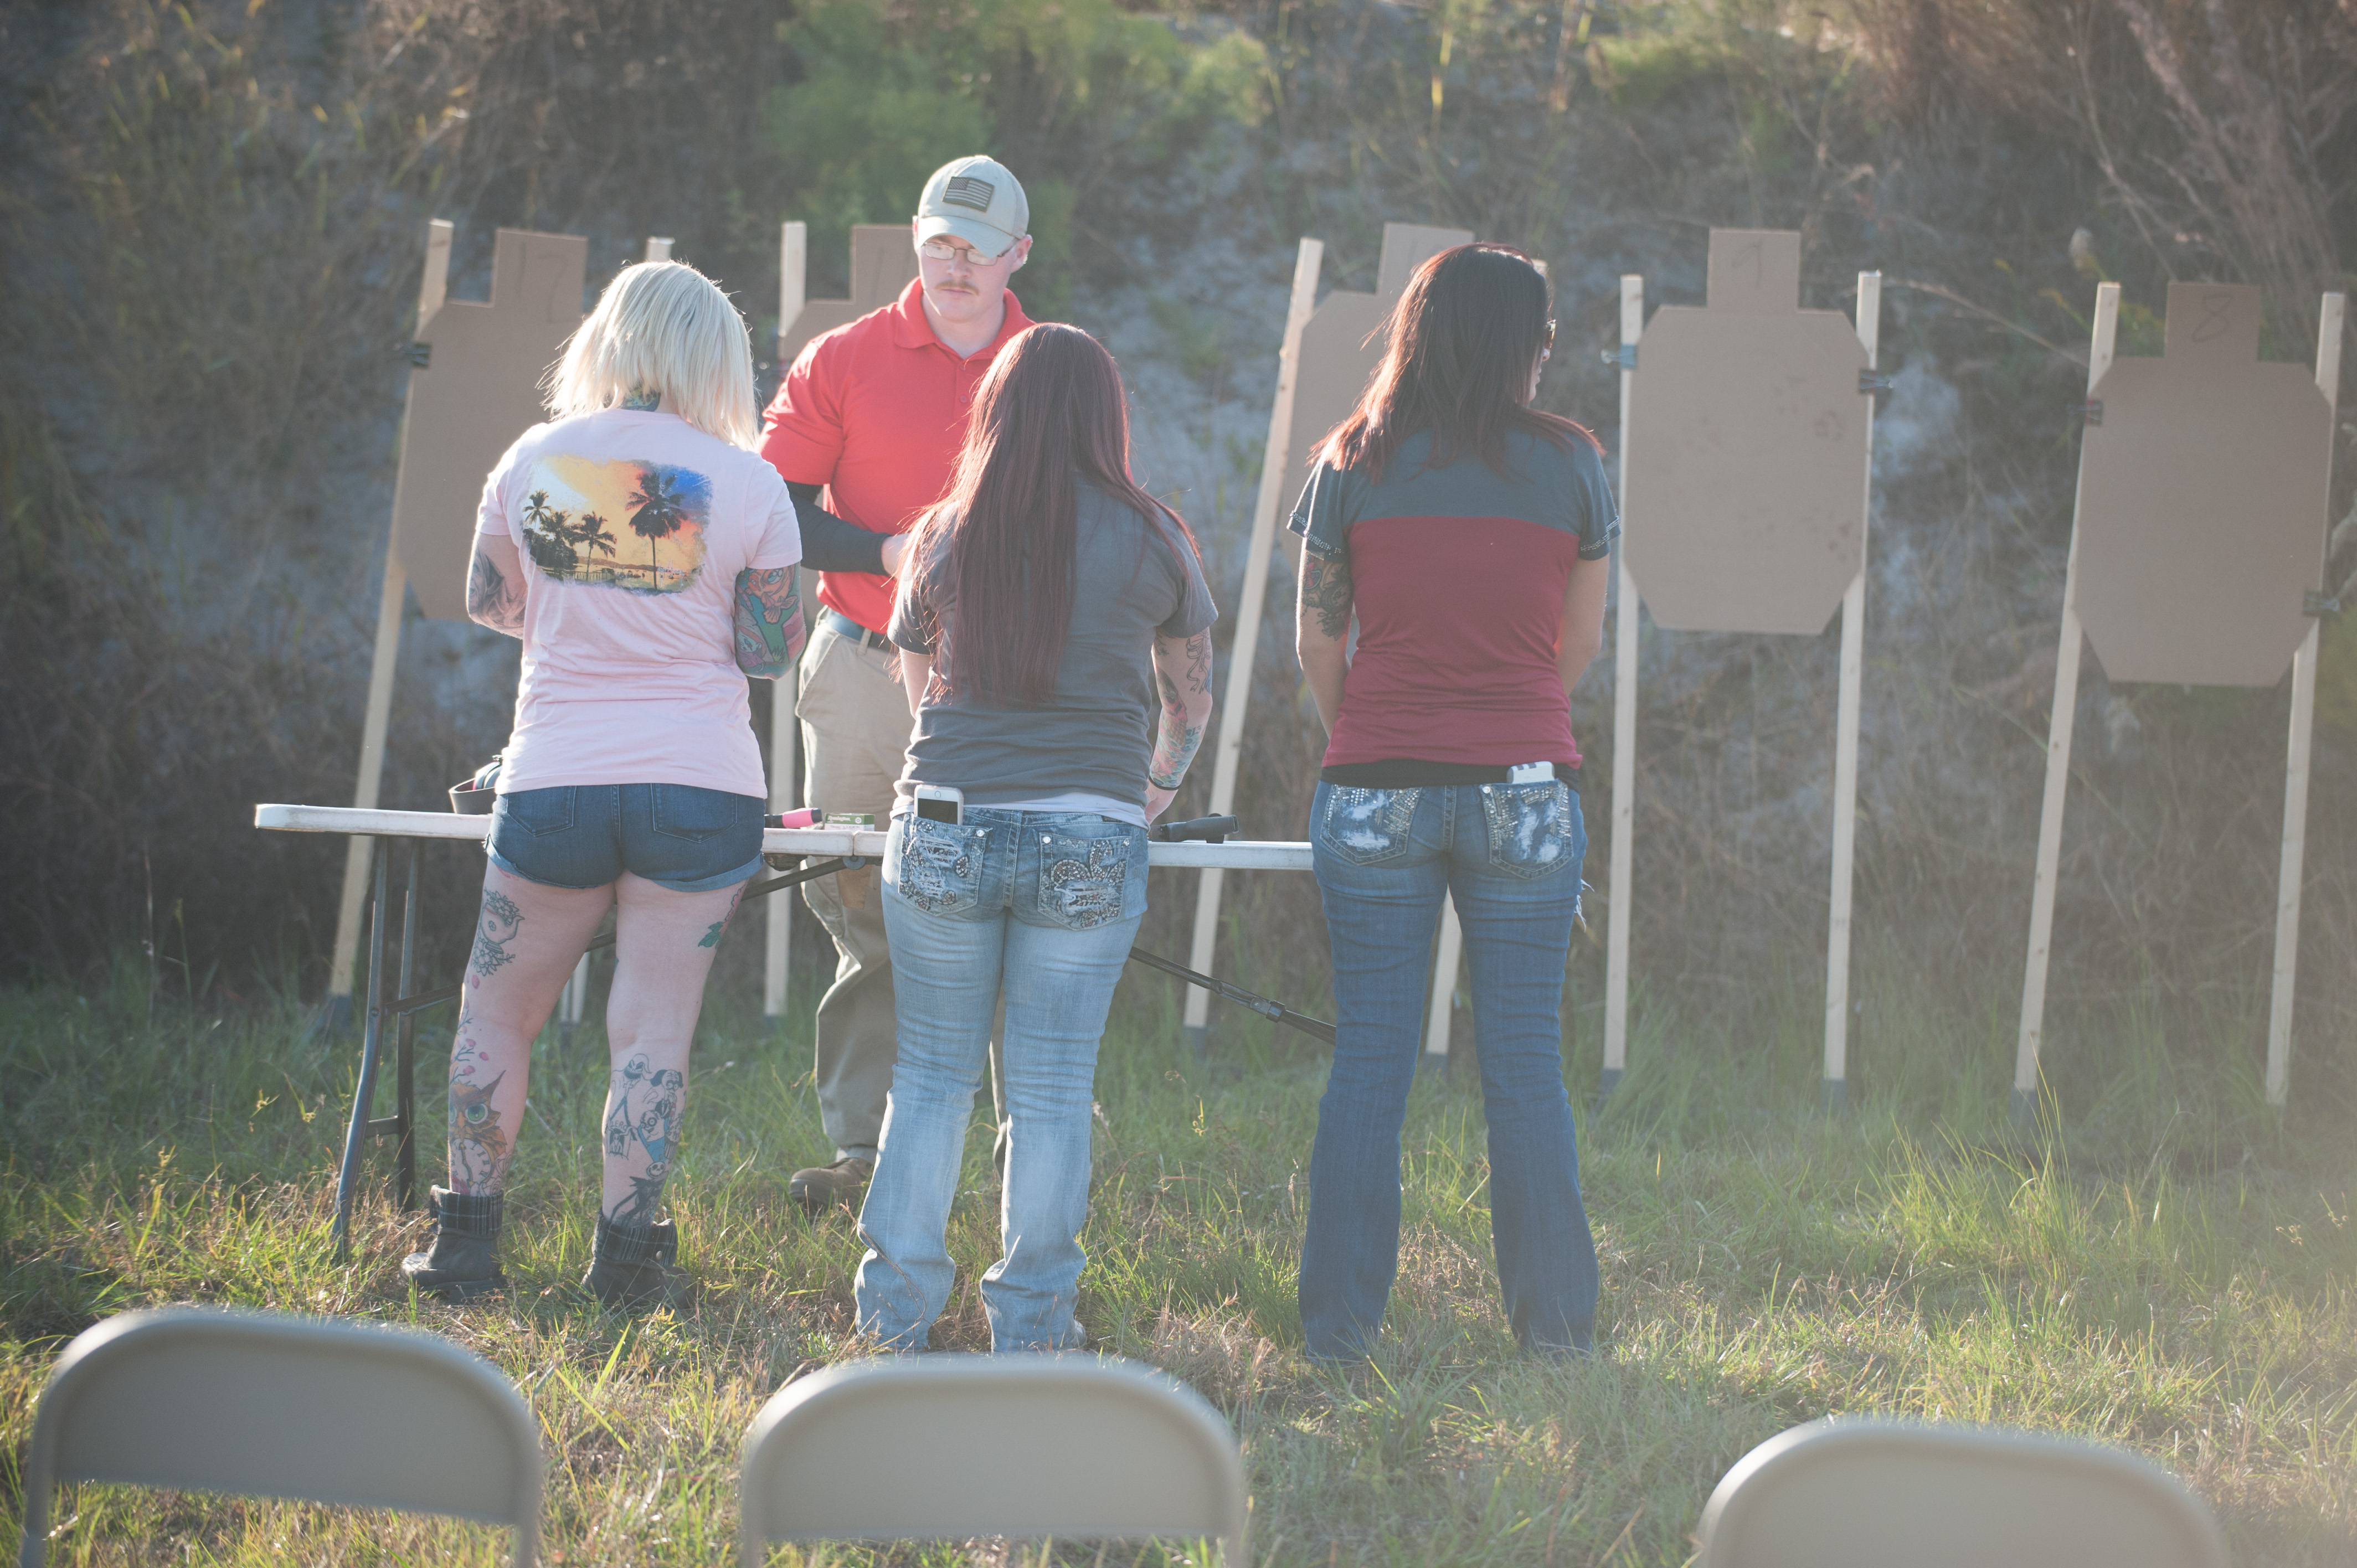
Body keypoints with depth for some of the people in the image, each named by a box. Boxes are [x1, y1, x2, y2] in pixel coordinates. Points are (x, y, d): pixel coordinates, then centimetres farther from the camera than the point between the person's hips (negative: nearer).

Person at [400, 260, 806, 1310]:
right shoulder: (747, 484, -4)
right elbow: (773, 652, 0)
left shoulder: (531, 462, 1)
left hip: (551, 784, 1)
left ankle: (467, 1242, 17)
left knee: (498, 1013, 14)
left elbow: (488, 603, 16)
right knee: (653, 1028, 4)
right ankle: (627, 1254, 6)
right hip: (700, 789, -1)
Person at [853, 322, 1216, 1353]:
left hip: (944, 831, 1)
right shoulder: (1152, 540, 2)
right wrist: (1158, 788, 37)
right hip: (1089, 843, -1)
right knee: (1052, 1092, 5)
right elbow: (1191, 697, 16)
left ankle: (896, 1308, 13)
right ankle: (1030, 1321, 9)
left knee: (932, 1076, 12)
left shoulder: (944, 536, 6)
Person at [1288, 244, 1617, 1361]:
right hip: (1522, 789, 0)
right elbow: (1581, 641, 9)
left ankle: (1339, 1324, 6)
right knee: (1524, 1067, 6)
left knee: (1367, 1062, 5)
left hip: (1374, 793, 1)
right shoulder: (1570, 465, 0)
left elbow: (1317, 643, 3)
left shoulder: (1353, 463, 0)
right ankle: (1553, 1323, 10)